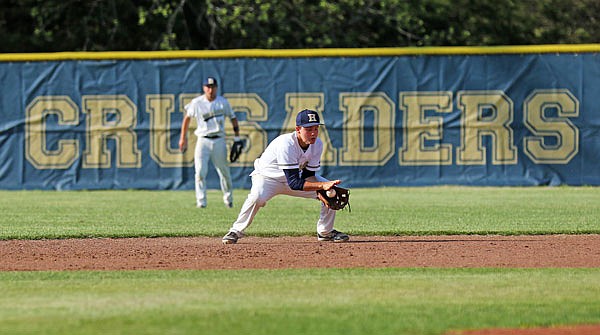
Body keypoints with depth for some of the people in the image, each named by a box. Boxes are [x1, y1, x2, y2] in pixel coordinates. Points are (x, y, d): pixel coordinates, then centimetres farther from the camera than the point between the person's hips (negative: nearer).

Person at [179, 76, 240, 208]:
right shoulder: (196, 103, 0)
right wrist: (183, 138, 11)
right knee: (200, 171, -12)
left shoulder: (223, 102, 3)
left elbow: (233, 118, 12)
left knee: (224, 171, 7)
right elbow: (187, 117, 12)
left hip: (219, 141, 1)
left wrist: (237, 136, 5)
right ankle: (201, 201, -10)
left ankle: (228, 198, 26)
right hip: (203, 141, -1)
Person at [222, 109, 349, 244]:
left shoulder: (317, 144, -16)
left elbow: (309, 175, -9)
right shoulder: (286, 144, -37)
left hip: (297, 174, 6)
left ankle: (325, 231, 12)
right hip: (268, 176, -6)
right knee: (257, 197, -38)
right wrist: (322, 186, -48)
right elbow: (293, 183, -40)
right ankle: (236, 231, -17)